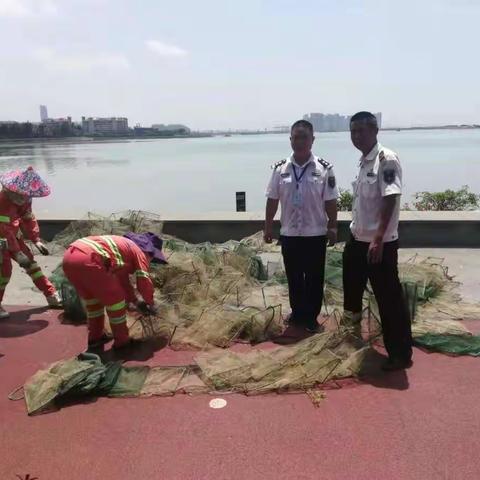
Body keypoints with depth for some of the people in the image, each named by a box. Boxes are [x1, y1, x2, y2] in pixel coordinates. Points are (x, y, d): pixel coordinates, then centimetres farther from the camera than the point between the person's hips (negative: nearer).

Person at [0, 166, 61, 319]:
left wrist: (36, 241, -2)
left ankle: (51, 295, 11)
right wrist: (17, 253, -35)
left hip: (14, 236, 8)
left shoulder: (23, 199, -6)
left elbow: (28, 219, 5)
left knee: (30, 261, 6)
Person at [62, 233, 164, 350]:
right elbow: (144, 282, 7)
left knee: (92, 298, 27)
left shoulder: (124, 246, 36)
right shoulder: (139, 251, 12)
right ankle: (122, 341, 18)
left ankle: (95, 337, 38)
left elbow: (123, 281, 44)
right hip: (87, 259, -9)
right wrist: (150, 303, 24)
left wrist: (136, 301, 48)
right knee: (115, 299, 7)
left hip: (69, 256, 9)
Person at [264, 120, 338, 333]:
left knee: (314, 278, 9)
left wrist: (332, 227, -3)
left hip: (316, 234, -2)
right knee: (293, 277, 14)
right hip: (289, 233, 2)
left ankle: (311, 316, 26)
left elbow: (330, 202, -4)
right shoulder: (280, 168, -2)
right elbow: (272, 200, 3)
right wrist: (268, 226, 4)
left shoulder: (324, 168, -7)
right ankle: (297, 313, 32)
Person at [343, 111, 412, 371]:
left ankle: (401, 354, 13)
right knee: (352, 282, 27)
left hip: (381, 243, -9)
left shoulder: (387, 159, -15)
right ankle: (352, 319, 53)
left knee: (389, 298, -1)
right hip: (358, 239, 9)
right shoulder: (363, 162, 11)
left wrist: (378, 238, -26)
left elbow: (390, 200, -22)